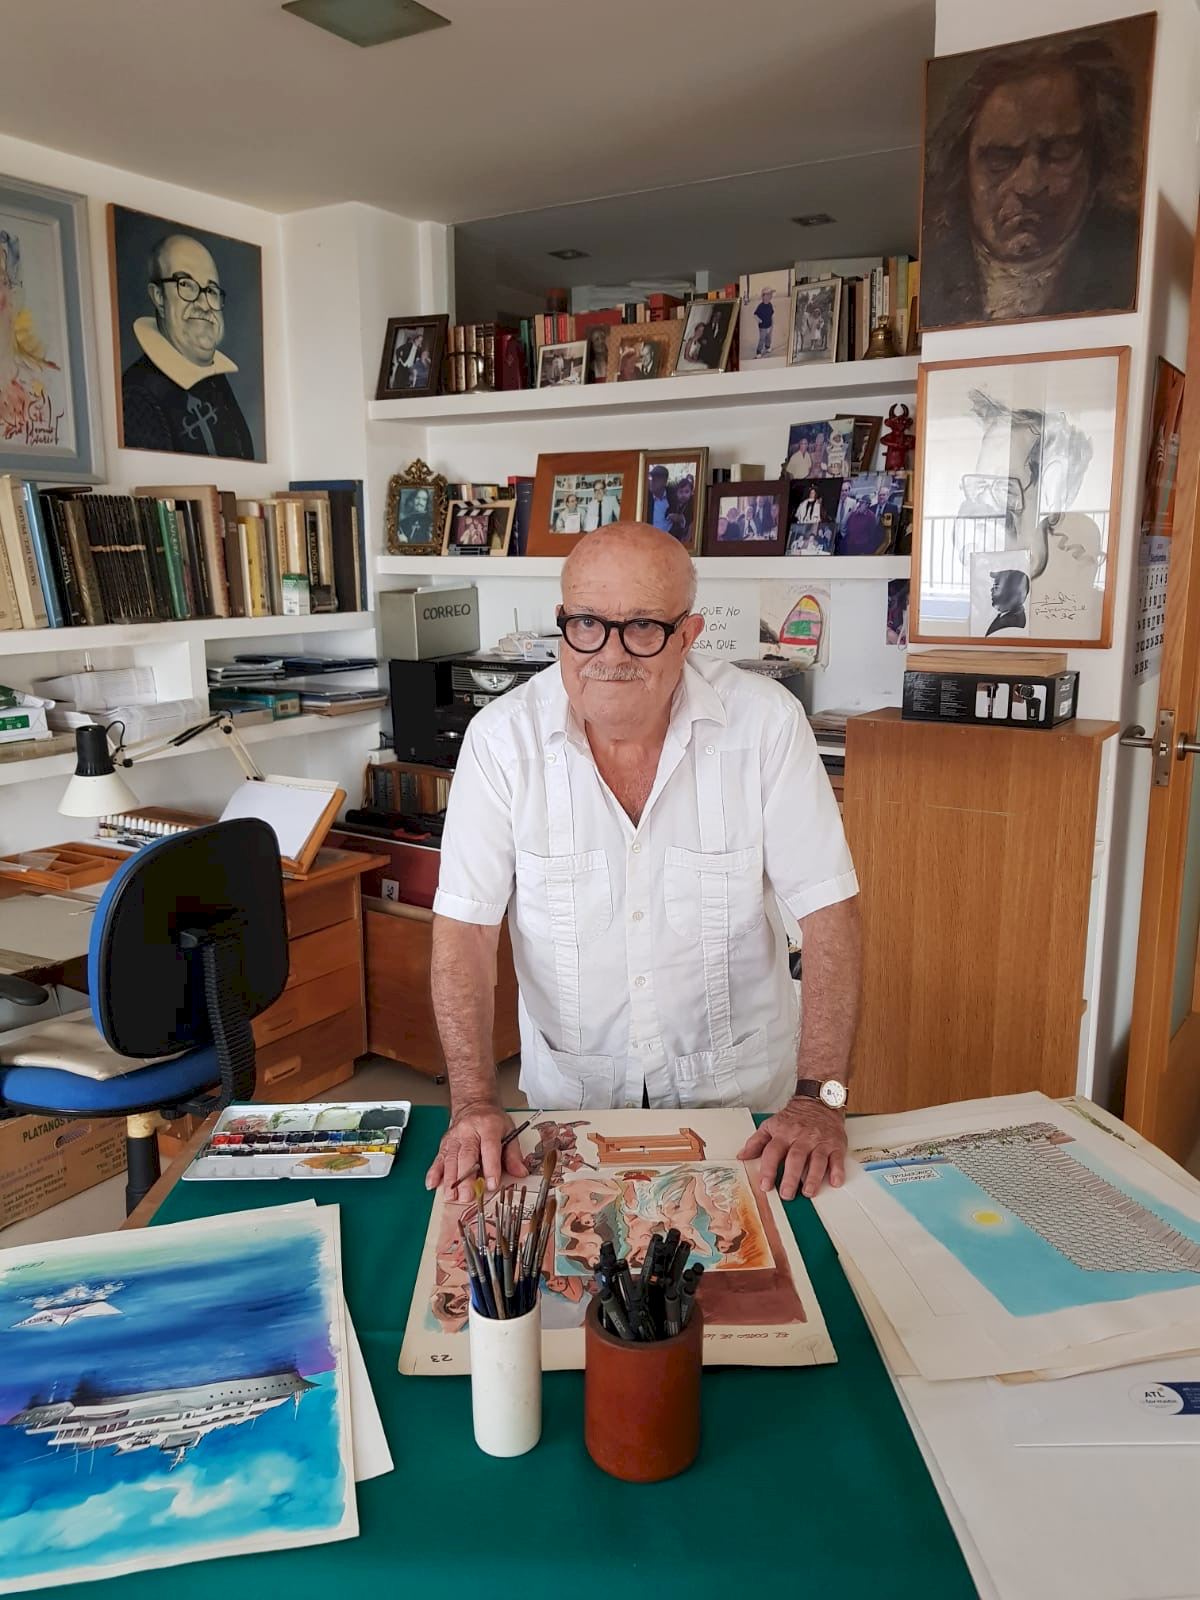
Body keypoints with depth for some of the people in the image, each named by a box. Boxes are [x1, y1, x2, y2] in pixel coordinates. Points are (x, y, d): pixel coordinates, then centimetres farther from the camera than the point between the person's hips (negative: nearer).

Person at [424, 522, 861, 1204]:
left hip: (739, 1087, 0)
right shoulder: (503, 737, -11)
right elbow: (466, 926, -8)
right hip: (569, 1091, 1)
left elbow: (828, 911, -11)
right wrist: (475, 1103, -17)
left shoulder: (766, 721, -13)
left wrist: (820, 1097, -17)